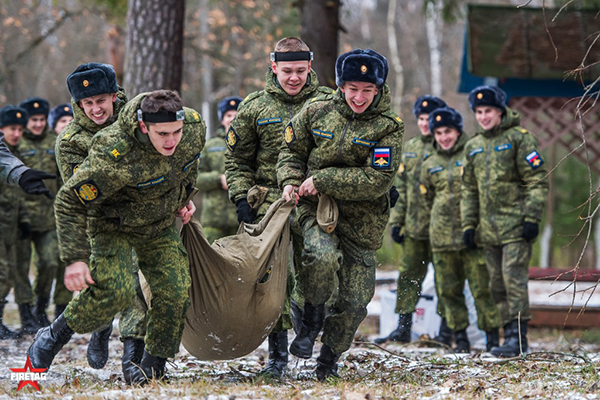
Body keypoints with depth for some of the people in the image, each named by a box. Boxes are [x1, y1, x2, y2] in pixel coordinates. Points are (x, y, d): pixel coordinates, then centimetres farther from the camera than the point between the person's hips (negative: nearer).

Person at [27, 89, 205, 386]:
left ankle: (152, 367, 11)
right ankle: (53, 337, -1)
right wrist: (75, 258, -31)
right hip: (113, 224, -5)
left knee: (175, 292, -6)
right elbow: (70, 202, -29)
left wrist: (184, 198, 14)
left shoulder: (195, 128, -20)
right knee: (114, 289, -23)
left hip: (161, 224, 5)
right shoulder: (115, 156, -39)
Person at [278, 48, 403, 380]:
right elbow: (292, 149, 14)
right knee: (322, 256, -32)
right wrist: (290, 180, -6)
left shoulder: (388, 128, -8)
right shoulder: (317, 112, 1)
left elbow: (378, 179, -16)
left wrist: (323, 181, -18)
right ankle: (312, 318, -5)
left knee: (355, 302, 3)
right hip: (315, 208, 0)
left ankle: (330, 357, 27)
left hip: (362, 220, 0)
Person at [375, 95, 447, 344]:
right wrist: (396, 221, 12)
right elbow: (400, 186, 18)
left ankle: (446, 331, 9)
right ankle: (403, 328, 9)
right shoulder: (409, 148, 14)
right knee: (408, 275, 5)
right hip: (414, 227, 5)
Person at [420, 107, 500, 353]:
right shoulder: (430, 165, 14)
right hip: (442, 237, 4)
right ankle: (459, 336, 15)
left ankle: (492, 336, 1)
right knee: (448, 289, 5)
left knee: (482, 286, -6)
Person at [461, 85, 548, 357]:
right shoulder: (473, 147, 15)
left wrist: (531, 218, -14)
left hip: (515, 224, -6)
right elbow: (468, 189, 20)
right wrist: (468, 224, 13)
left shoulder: (519, 139, -4)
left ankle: (517, 337, -11)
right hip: (488, 229, 7)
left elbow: (537, 181, -7)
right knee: (497, 284, 7)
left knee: (514, 279, -12)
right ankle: (510, 333, 14)